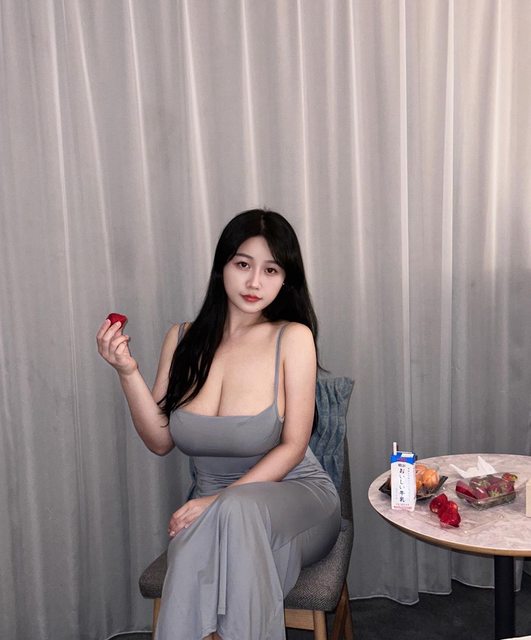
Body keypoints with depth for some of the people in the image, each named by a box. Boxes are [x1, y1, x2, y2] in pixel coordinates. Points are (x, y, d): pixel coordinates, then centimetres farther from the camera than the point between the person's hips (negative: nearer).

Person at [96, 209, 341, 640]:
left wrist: (221, 500, -20)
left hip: (293, 496, -1)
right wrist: (128, 372, -12)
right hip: (213, 507, 2)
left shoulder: (293, 337, -9)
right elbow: (160, 441, 1)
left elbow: (293, 446, -11)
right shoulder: (184, 339, 2)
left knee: (238, 509, -35)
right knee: (193, 549, -33)